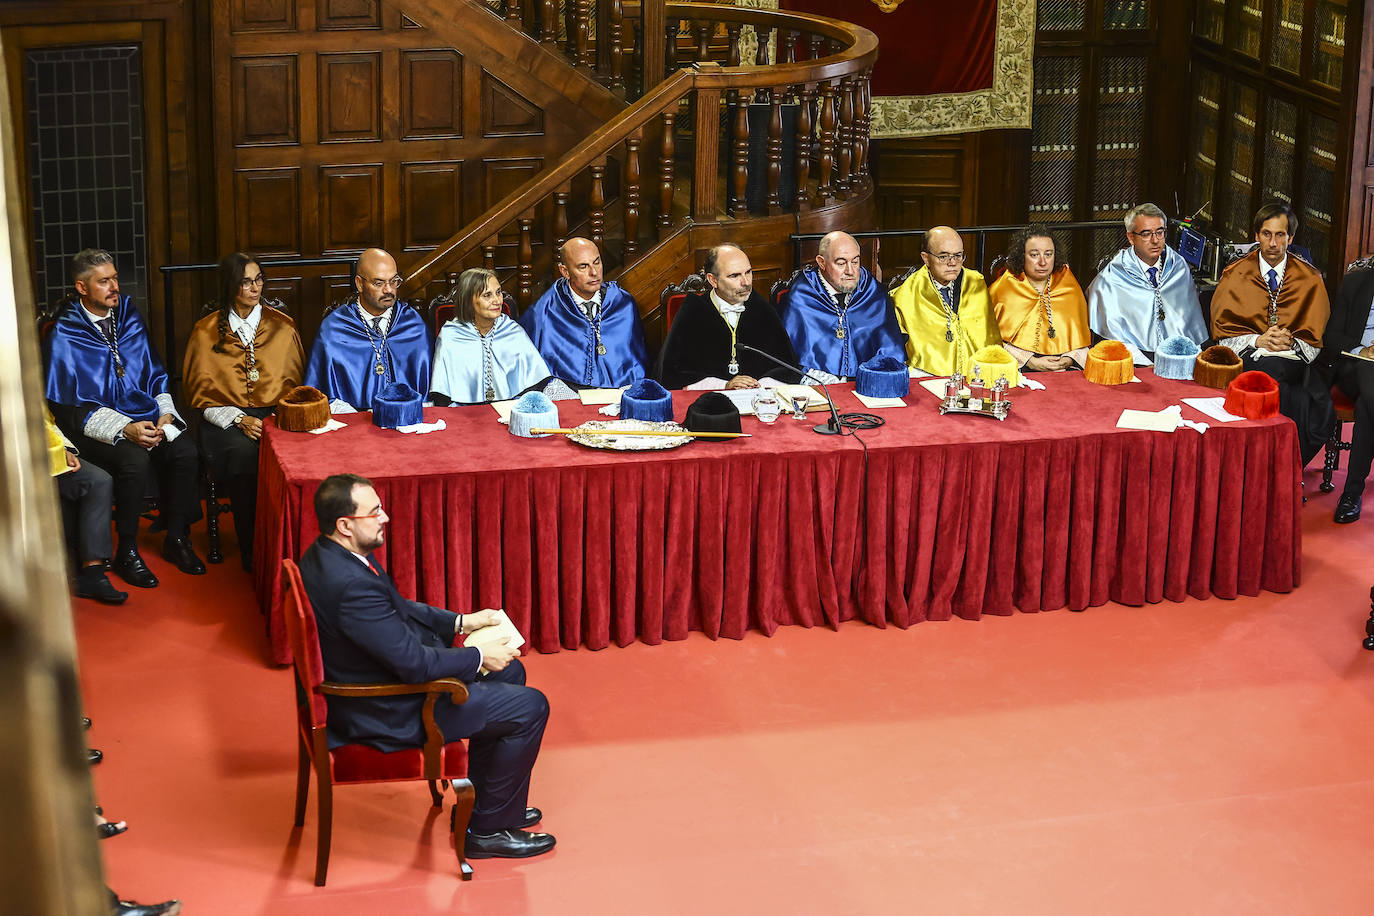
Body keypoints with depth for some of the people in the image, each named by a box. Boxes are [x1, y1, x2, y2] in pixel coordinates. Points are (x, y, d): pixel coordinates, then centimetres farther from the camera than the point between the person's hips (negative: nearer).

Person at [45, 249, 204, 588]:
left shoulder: (129, 319, 8)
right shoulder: (65, 336, -9)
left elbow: (156, 376, 15)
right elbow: (72, 407, -11)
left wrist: (165, 414, -4)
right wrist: (125, 430, -23)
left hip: (145, 417, 5)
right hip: (95, 426, -5)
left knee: (186, 452, -20)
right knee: (134, 460, -33)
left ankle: (176, 540, -4)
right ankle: (127, 553, -17)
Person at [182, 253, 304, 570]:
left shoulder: (282, 326, 12)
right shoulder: (207, 332, 6)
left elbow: (295, 383, 14)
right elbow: (201, 394, 4)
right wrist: (239, 419, -11)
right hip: (225, 419, -1)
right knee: (244, 451, -36)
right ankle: (252, 552, -25)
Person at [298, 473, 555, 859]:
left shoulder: (328, 554, -2)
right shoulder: (351, 584, -34)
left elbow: (397, 609, 13)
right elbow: (414, 664, -29)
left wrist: (461, 622, 6)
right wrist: (479, 657, -14)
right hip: (388, 713, -10)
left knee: (509, 671, 20)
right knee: (529, 707, -5)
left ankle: (480, 802, 31)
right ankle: (488, 829, 10)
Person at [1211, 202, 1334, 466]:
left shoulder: (1309, 279, 11)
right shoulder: (1235, 275, 10)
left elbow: (1314, 339, 9)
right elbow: (1223, 332, 5)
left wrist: (1290, 342, -12)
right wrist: (1257, 341, -12)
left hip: (1293, 360, 1)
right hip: (1245, 357, -1)